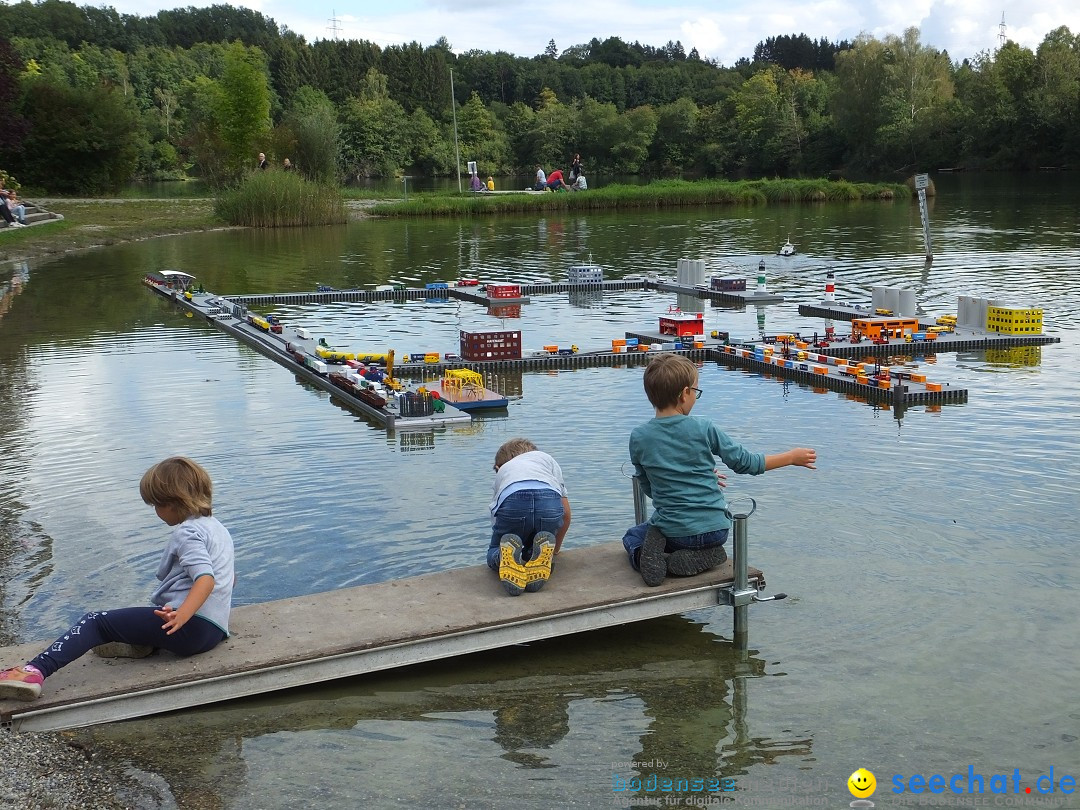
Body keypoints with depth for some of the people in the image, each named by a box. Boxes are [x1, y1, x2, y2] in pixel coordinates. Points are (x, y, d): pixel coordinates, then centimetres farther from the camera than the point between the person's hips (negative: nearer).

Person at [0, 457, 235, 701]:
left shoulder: (187, 532, -7)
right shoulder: (217, 527, 22)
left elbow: (206, 578, -25)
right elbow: (226, 577, 35)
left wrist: (182, 615, -41)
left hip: (191, 626, -10)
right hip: (215, 632, 10)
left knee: (97, 622, -8)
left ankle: (35, 671, -24)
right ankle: (142, 641, 2)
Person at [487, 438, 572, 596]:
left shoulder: (502, 472, 41)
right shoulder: (546, 458, 42)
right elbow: (566, 514, 34)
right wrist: (555, 550, 49)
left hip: (512, 501, -1)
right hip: (550, 501, 1)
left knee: (494, 555, 23)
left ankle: (508, 555, -14)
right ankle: (542, 552, -10)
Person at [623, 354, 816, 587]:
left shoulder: (638, 437, -7)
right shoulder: (703, 429, -10)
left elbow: (648, 488, 7)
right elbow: (745, 462, 0)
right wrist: (792, 457, 14)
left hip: (672, 531, 0)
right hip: (715, 530, 1)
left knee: (633, 536, 29)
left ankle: (649, 558, -6)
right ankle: (701, 556, 0)